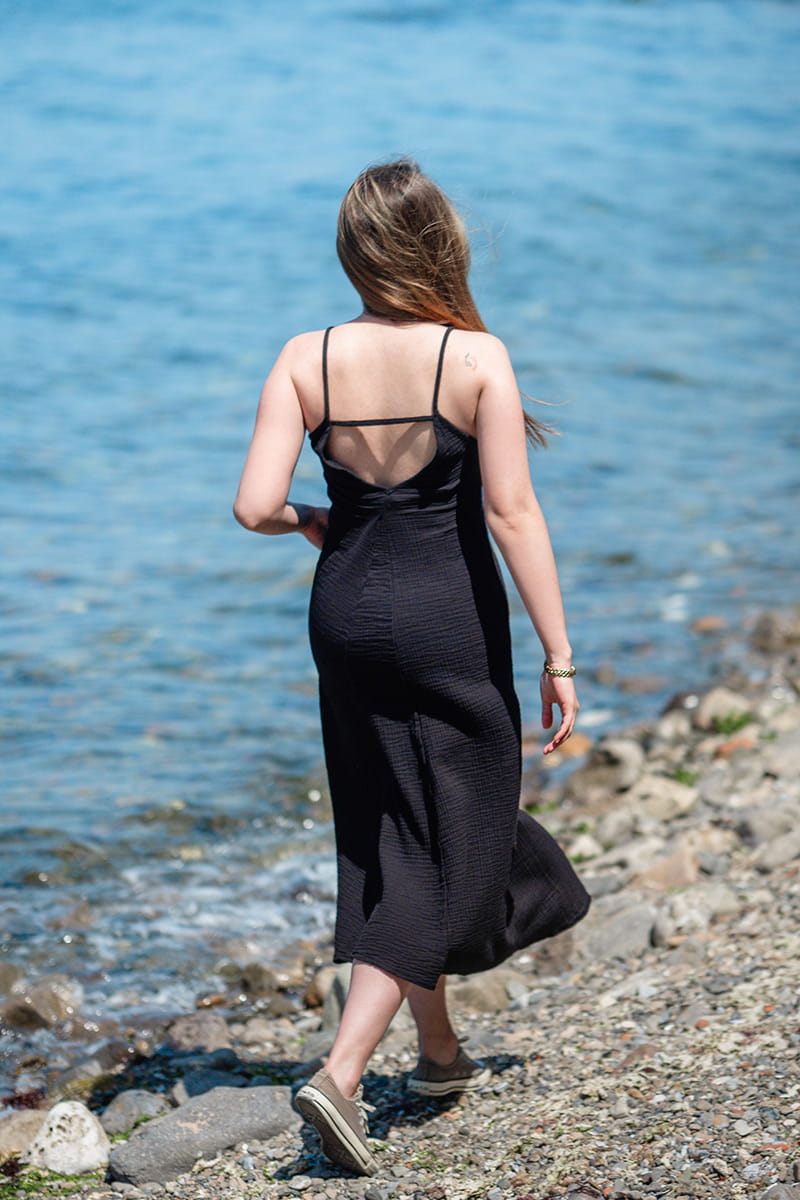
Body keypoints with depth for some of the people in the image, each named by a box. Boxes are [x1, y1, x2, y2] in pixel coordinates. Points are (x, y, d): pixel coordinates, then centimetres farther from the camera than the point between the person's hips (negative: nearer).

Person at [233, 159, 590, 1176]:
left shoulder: (305, 360, -6)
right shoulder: (477, 358, -13)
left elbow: (255, 506, -12)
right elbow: (511, 514, -16)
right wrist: (558, 655, -11)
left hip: (347, 612, 4)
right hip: (450, 619, -4)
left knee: (387, 837, 19)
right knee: (444, 851, 5)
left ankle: (438, 1050, 33)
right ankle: (341, 1073, -8)